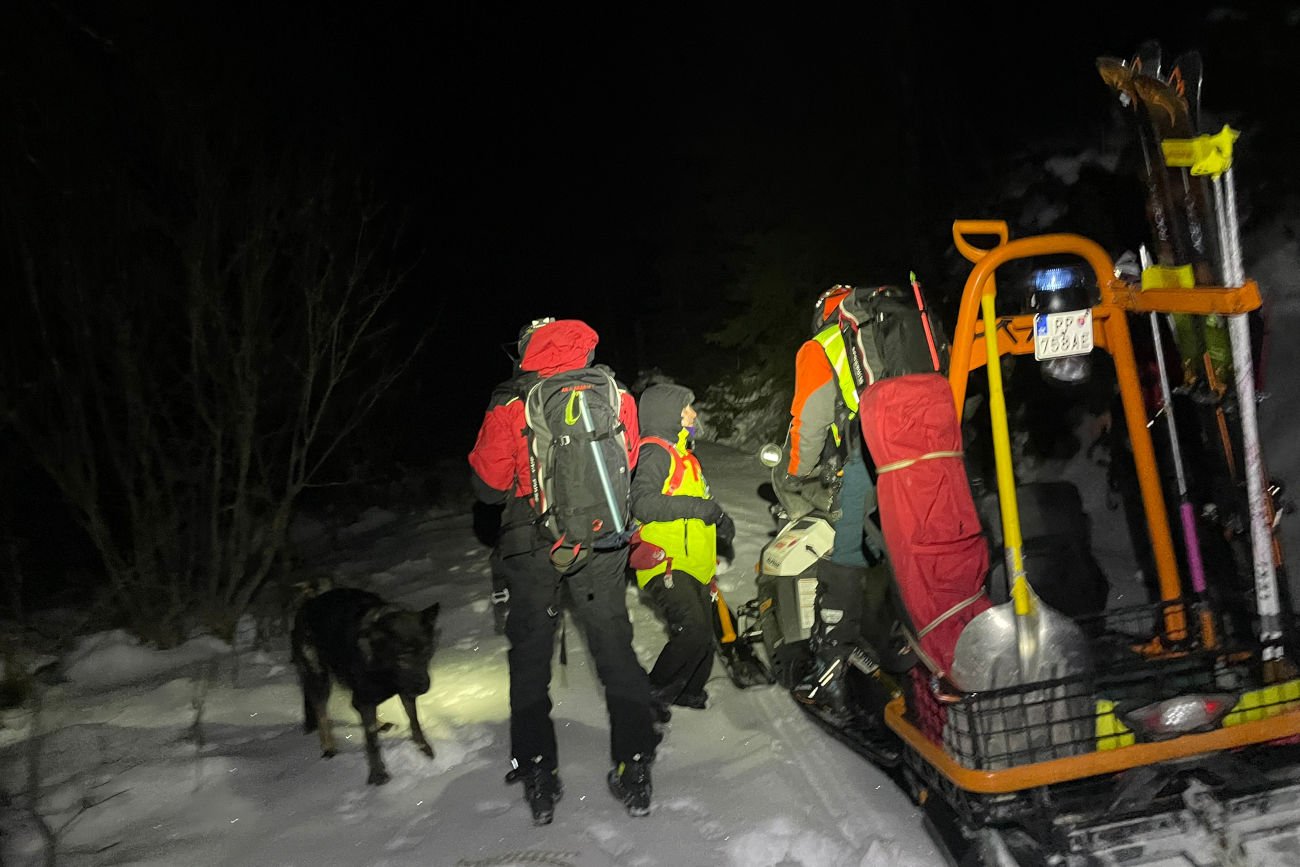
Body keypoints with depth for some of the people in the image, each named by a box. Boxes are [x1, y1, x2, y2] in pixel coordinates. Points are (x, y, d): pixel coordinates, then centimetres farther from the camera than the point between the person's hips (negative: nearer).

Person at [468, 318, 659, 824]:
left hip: (532, 548, -1)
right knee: (613, 645, 12)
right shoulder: (617, 401, -5)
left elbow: (489, 487, -1)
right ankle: (634, 769, 14)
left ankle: (538, 777, 15)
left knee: (530, 654, 12)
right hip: (602, 544, 2)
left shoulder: (510, 412, -11)